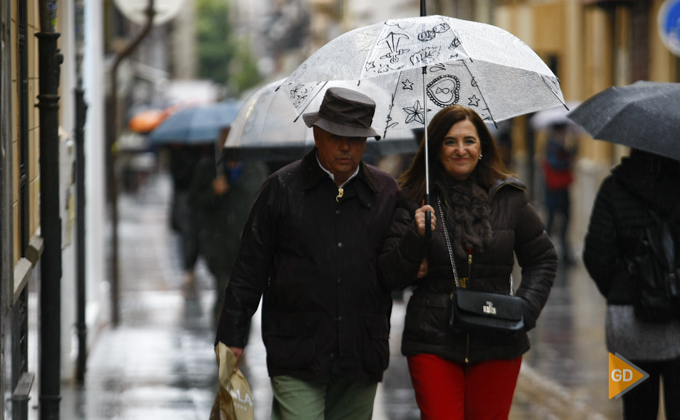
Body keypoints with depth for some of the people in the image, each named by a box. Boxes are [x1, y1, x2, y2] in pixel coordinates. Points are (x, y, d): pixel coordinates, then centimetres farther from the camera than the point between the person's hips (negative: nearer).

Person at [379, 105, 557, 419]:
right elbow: (391, 278, -1)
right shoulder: (413, 201, 0)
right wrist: (415, 238, -18)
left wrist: (526, 309, 0)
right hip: (433, 344, -2)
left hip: (496, 343, 2)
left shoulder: (508, 198, 6)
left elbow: (543, 259, 15)